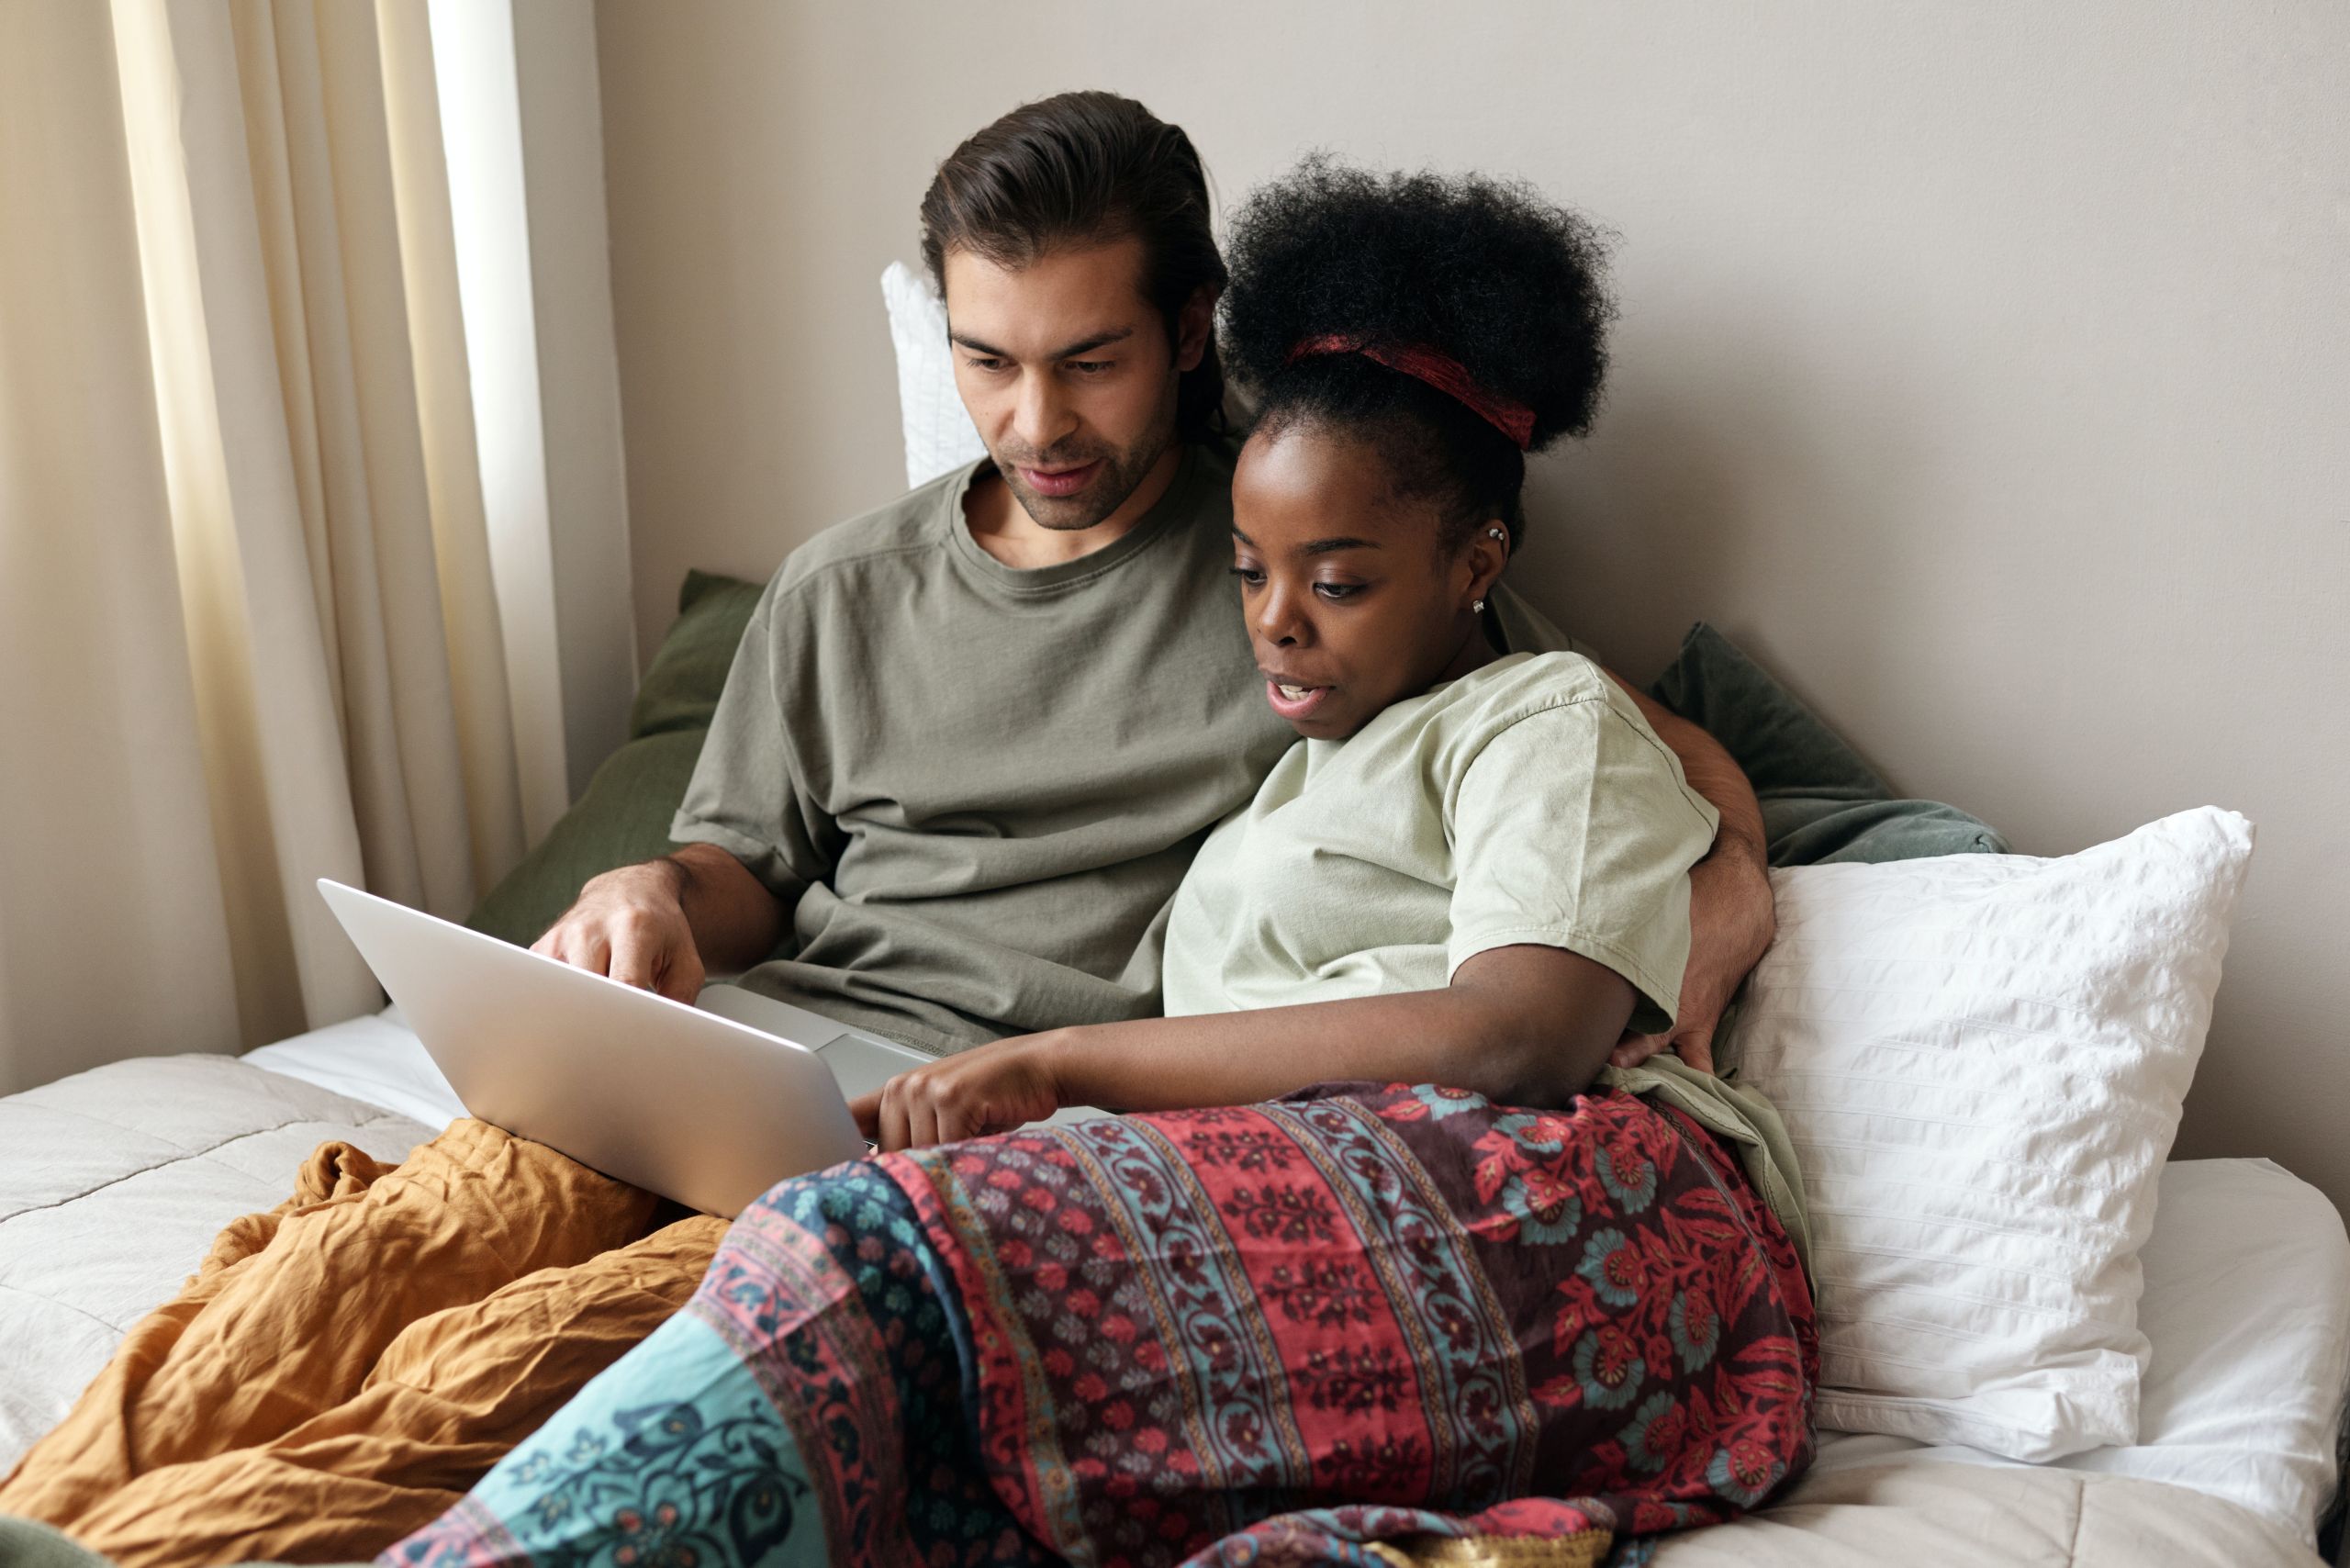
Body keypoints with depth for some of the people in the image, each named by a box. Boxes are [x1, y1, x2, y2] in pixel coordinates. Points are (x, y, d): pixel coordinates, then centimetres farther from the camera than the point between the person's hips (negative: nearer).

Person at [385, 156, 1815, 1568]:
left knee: (877, 1253, -30)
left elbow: (1520, 1038, -8)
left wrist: (1059, 1060, -7)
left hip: (1540, 1216, -6)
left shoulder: (1549, 716, 14)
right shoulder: (1311, 768, 36)